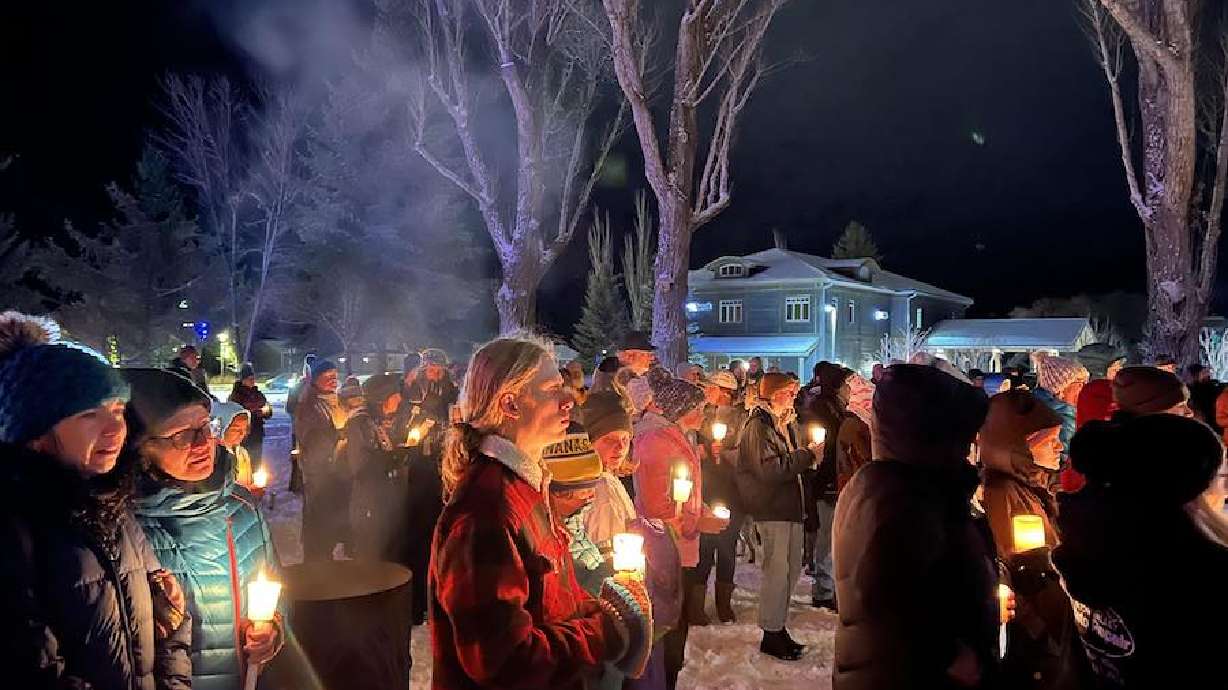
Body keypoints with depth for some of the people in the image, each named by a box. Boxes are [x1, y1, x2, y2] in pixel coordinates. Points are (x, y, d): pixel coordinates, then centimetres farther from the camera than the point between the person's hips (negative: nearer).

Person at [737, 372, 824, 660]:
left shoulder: (787, 424, 17)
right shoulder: (758, 425, -13)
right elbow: (770, 469, -22)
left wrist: (810, 454, 4)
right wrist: (807, 455, -17)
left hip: (790, 504, 9)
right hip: (771, 507, -9)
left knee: (792, 567, 14)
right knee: (777, 569, -6)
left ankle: (779, 627, 25)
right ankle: (771, 635, 6)